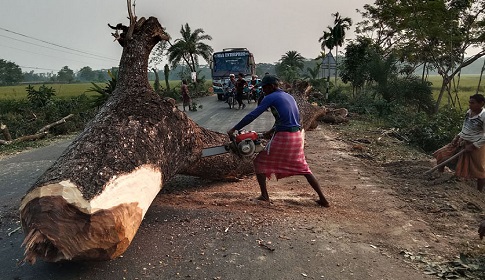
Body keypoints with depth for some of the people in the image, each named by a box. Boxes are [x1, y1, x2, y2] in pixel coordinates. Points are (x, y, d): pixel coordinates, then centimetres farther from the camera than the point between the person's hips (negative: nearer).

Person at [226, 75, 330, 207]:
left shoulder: (270, 98, -4)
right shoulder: (289, 97, 18)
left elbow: (252, 115, -9)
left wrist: (234, 129, -5)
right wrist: (272, 131, 22)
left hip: (282, 137, -7)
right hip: (297, 136, 7)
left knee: (260, 162, 11)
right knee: (304, 169, 19)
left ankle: (264, 195, 9)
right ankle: (323, 199, 19)